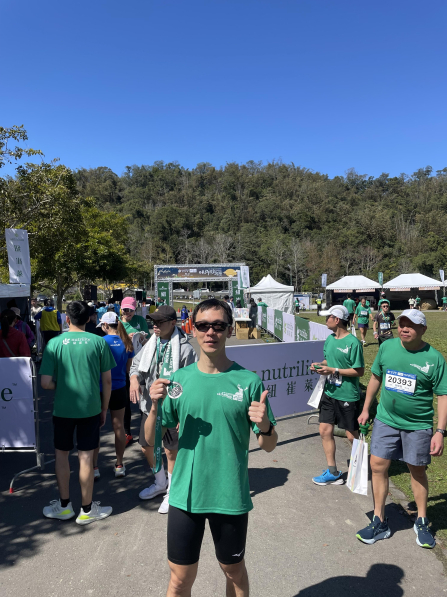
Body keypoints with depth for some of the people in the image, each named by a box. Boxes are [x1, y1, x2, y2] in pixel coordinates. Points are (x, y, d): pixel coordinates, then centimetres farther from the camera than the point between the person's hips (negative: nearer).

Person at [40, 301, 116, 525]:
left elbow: (46, 383, -10)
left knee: (61, 455, 18)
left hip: (62, 408, 0)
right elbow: (107, 380, -3)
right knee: (86, 458, 9)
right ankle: (87, 510, 23)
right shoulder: (99, 342, -7)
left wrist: (61, 384, 12)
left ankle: (64, 506, 31)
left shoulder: (54, 343, -7)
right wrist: (104, 409, 9)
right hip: (90, 408, 0)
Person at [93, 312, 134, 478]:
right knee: (118, 427, 12)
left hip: (101, 389, -3)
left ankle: (94, 467, 15)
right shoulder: (127, 343, -2)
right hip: (119, 389, 4)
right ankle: (119, 465, 23)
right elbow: (129, 369, 5)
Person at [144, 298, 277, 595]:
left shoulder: (248, 381, -10)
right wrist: (155, 406, -18)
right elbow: (151, 439, 0)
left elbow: (269, 446, -5)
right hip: (185, 496, 1)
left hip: (231, 497, -1)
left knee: (235, 573, 21)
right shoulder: (179, 380, -4)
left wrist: (264, 425, -27)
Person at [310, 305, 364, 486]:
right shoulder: (329, 339, 5)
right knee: (325, 431, 8)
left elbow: (359, 371, -17)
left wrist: (333, 370, -20)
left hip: (348, 395, -7)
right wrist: (320, 365, -1)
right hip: (329, 392, 7)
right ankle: (332, 473, 21)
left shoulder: (353, 342, -17)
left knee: (352, 436, 7)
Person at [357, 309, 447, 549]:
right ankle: (379, 522, 20)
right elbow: (376, 377, 9)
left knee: (417, 471, 12)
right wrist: (366, 410, 12)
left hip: (418, 425, -2)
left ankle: (422, 522, 34)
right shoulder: (387, 347, -3)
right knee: (378, 466, 3)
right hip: (386, 420, 3)